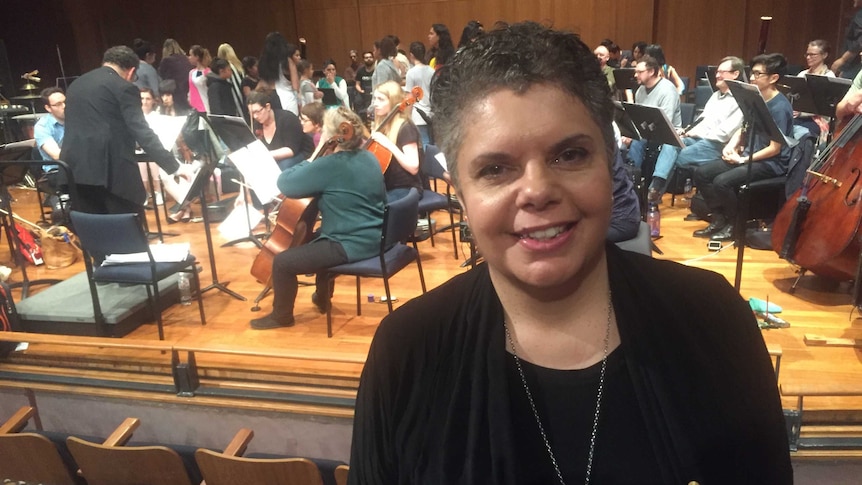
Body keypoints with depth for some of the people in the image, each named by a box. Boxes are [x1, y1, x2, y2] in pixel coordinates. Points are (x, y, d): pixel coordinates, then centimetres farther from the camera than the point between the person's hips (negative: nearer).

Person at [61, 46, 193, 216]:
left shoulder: (76, 85, 19)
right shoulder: (124, 88, -4)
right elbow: (142, 132, -12)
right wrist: (174, 166, -12)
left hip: (75, 169, 7)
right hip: (112, 170, -7)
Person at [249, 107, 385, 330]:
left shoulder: (328, 166, -21)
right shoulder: (369, 158, 5)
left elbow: (284, 184, -16)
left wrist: (309, 163, -1)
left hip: (350, 245, -10)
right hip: (373, 237, 10)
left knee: (282, 263, -1)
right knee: (317, 239, 36)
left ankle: (282, 316, 19)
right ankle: (322, 298, 49)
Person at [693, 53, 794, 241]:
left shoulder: (780, 107, -18)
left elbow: (774, 149, -18)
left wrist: (743, 159, -16)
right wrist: (731, 145, -2)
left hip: (771, 163, -8)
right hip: (748, 156, 9)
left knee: (722, 182, -29)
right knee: (701, 173, -5)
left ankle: (735, 224, -5)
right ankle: (719, 219, 6)